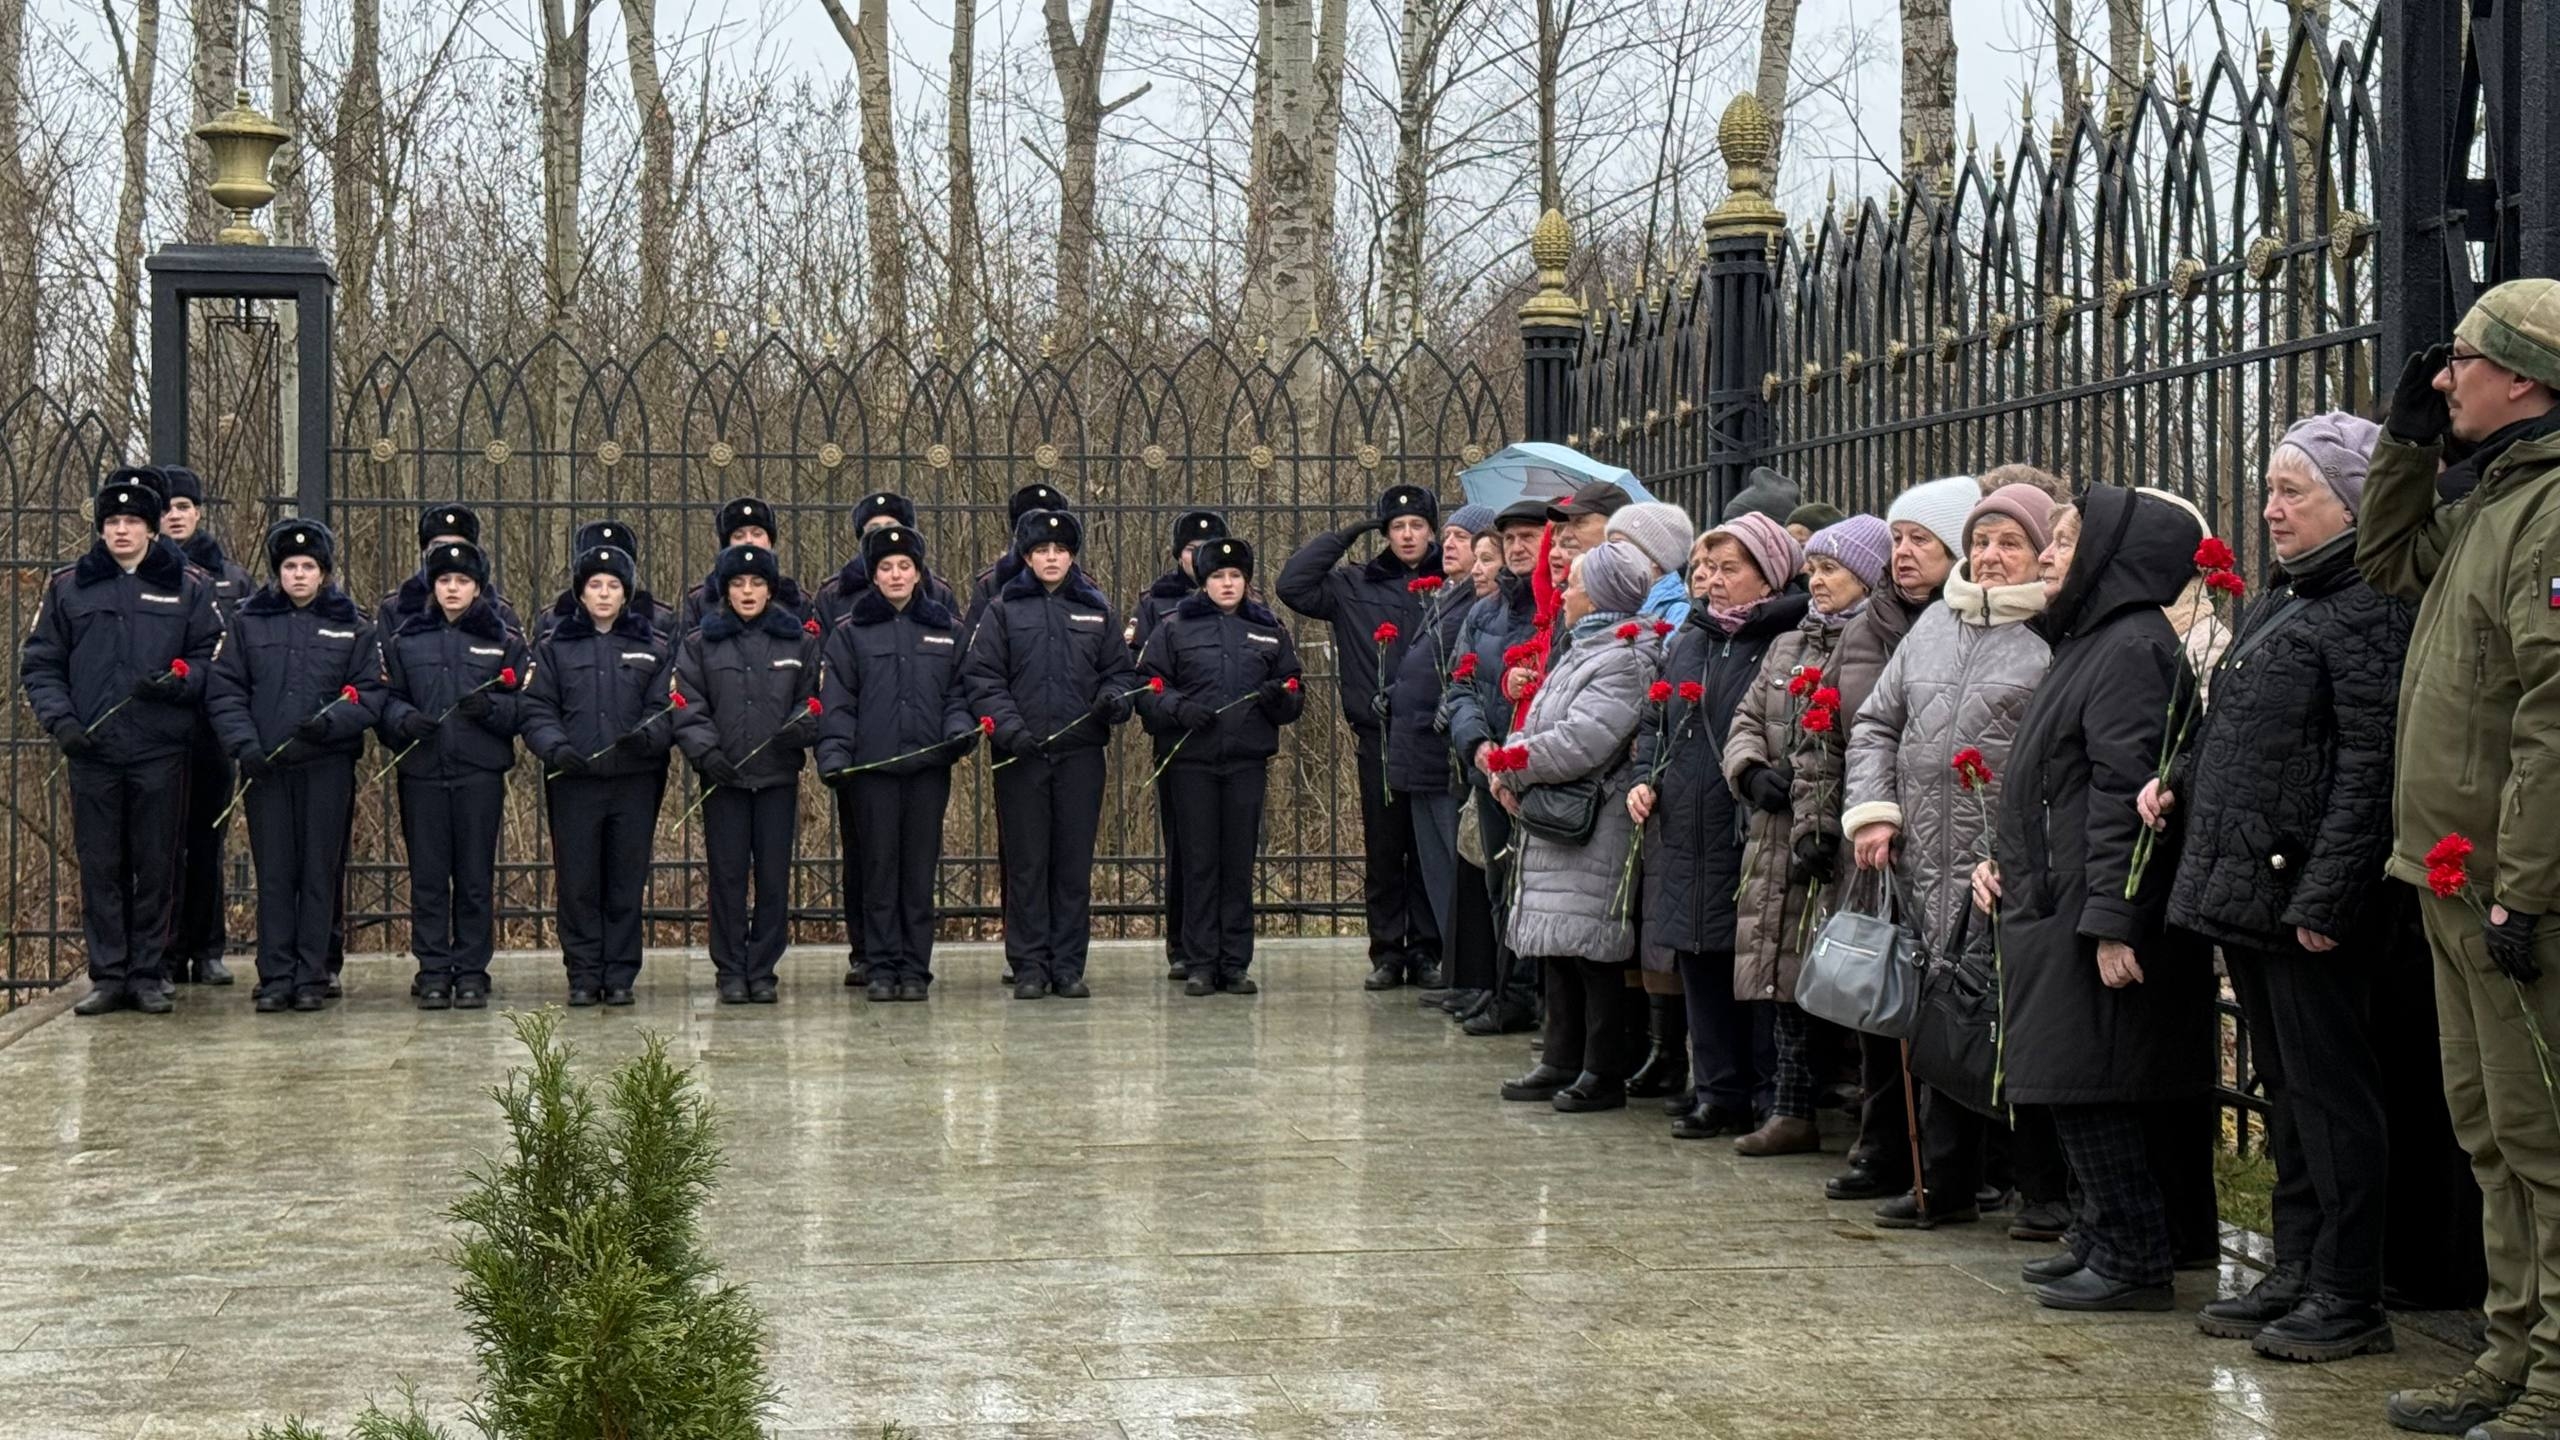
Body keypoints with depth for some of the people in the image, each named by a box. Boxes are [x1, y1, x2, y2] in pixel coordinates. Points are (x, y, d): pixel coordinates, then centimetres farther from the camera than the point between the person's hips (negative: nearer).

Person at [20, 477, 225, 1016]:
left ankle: (148, 975, 9)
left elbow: (213, 657, 7)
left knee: (156, 866, 2)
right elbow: (39, 665, 10)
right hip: (91, 750, 1)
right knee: (100, 866, 3)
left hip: (161, 749, -1)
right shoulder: (67, 587, 10)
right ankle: (108, 976, 8)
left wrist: (178, 680, -13)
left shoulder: (187, 586, 6)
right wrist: (59, 719, -5)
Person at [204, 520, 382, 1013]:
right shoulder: (248, 621, 9)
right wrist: (242, 743, -9)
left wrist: (335, 718, -15)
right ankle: (275, 977, 6)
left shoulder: (353, 626, 7)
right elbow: (224, 691, 6)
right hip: (265, 767, 1)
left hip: (328, 765, -1)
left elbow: (372, 693, 4)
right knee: (273, 873, 2)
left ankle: (311, 977, 6)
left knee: (319, 872, 1)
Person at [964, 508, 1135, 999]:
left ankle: (1069, 967, 9)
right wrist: (1009, 726, -14)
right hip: (1020, 755, -2)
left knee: (1075, 862, 3)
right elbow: (981, 677, -1)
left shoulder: (1095, 610, 12)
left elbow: (1118, 671, 15)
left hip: (1081, 752, 2)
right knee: (1025, 862, 1)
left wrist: (1114, 699, -8)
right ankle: (1029, 966, 5)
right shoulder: (1003, 610, 5)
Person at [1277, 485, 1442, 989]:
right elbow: (1292, 585, -1)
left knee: (1429, 850, 3)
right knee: (1383, 850, 6)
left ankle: (1426, 953, 11)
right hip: (1379, 738, 1)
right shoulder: (1355, 587, 7)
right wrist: (1345, 535, -1)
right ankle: (1387, 953, 13)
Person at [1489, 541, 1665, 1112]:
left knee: (1595, 951, -5)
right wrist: (1512, 769, -2)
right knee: (1559, 949, 13)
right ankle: (1564, 1061, 21)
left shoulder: (1624, 662, -15)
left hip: (1596, 831, -10)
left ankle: (1605, 1074, 1)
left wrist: (1510, 766, -11)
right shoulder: (1581, 651, 16)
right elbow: (1538, 727, 18)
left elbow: (1579, 743, -24)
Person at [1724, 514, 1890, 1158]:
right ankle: (1793, 1111, 14)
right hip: (1778, 840, 8)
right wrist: (1753, 771, 0)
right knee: (1784, 981, 8)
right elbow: (1747, 720, 22)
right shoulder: (1788, 647, 19)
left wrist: (1825, 831, -19)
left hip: (1839, 846, -8)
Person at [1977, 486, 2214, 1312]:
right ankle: (2105, 1241, 22)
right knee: (2079, 1090, 14)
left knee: (2090, 1088, -7)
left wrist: (2112, 923, -25)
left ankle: (2133, 1260, -2)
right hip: (2057, 908, 10)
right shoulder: (2090, 642, 18)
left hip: (2096, 916, -10)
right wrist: (2008, 862, 16)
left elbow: (2125, 794, -22)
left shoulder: (2131, 649, -15)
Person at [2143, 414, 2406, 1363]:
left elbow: (2367, 769, -20)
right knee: (2283, 1088, 15)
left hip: (2305, 900, -10)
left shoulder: (2368, 613, -13)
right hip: (2244, 890, 10)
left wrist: (2324, 897, -23)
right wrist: (2178, 785, 9)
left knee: (2328, 1090, -4)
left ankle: (2349, 1297, 2)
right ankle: (2297, 1273, 23)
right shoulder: (2275, 607, 17)